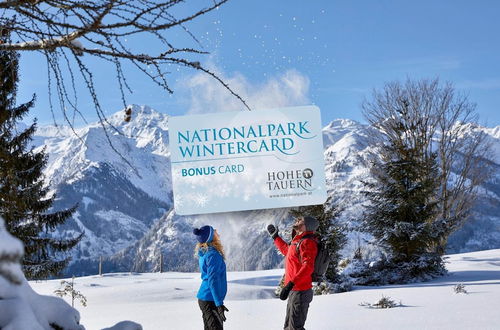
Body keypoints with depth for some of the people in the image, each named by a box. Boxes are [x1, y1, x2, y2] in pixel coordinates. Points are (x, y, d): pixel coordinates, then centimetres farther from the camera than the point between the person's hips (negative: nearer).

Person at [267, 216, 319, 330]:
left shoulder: (307, 242, -18)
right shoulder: (298, 241, 12)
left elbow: (307, 267, -31)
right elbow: (287, 250, 35)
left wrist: (290, 284, -38)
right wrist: (275, 237, 38)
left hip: (300, 292, -10)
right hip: (294, 291, 10)